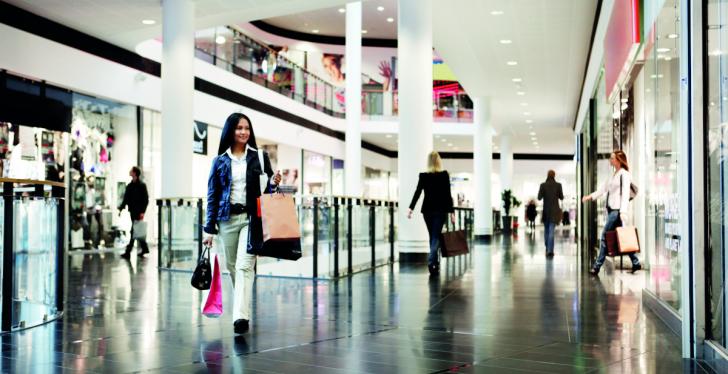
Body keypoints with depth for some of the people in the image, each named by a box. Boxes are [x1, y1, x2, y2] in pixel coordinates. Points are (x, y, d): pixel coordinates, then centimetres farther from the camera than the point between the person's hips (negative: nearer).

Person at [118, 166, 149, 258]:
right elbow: (126, 198, 17)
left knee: (134, 231, -8)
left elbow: (146, 199, -12)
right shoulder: (130, 185, 13)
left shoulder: (141, 185, -8)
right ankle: (144, 248, 24)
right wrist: (121, 208, 9)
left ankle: (128, 252, -7)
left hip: (138, 212, -8)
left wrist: (142, 212, -18)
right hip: (132, 211, 8)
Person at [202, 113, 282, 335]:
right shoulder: (220, 161, 7)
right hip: (227, 219, 2)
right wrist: (210, 229, 3)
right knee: (232, 266, 10)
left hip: (251, 218, -2)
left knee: (245, 266, -12)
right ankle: (242, 306, 29)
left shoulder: (259, 157, 5)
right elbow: (212, 195, 7)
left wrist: (274, 184, -15)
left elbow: (267, 189, 9)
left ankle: (241, 316, -17)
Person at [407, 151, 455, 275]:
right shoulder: (444, 175, -4)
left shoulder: (423, 176, 0)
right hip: (441, 209, -2)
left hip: (427, 209, 2)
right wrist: (452, 211, -3)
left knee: (432, 236, 14)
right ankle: (431, 261, -25)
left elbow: (417, 193, -5)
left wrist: (411, 208, -5)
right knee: (436, 237, -3)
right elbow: (448, 194, -6)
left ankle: (435, 264, 21)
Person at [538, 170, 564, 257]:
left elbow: (539, 198, -5)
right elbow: (561, 197, 1)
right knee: (551, 231, -4)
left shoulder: (543, 185, -6)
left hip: (546, 211, 1)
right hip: (554, 210, -1)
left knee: (546, 230, 15)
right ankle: (550, 250, -13)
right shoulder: (558, 185, -5)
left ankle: (547, 249, 23)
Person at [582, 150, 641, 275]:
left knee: (605, 236, -8)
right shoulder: (614, 175, 19)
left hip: (617, 210, -9)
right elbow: (604, 189, 20)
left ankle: (597, 266, -4)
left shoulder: (625, 174, -8)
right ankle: (635, 263, 17)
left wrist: (623, 211, -24)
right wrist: (590, 196, 8)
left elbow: (625, 193, -16)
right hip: (611, 209, 9)